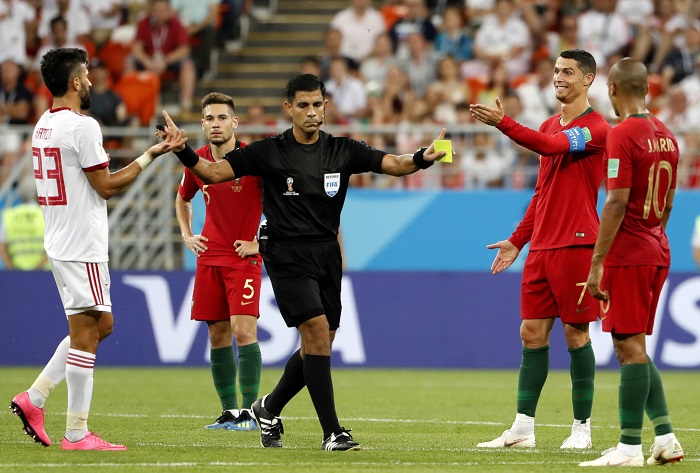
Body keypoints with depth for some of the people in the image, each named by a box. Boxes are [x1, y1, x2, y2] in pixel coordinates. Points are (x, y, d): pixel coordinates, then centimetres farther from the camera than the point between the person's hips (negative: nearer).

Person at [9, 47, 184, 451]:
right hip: (82, 246, -10)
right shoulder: (82, 126, -16)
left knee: (101, 325, 17)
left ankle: (34, 398, 12)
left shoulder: (44, 126, 13)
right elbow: (106, 186, -14)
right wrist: (151, 155, -9)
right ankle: (77, 433, -4)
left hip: (60, 243, 10)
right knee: (85, 333, -5)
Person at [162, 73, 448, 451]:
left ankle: (269, 408, 32)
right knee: (317, 330, -17)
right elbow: (213, 172, -6)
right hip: (287, 254, -5)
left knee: (320, 345, 8)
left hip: (327, 253, 5)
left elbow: (392, 164, -5)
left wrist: (423, 158, -26)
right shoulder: (268, 152, -5)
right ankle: (332, 432, -13)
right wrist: (184, 152, -25)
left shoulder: (342, 151, 4)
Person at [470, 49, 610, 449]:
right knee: (532, 333, 4)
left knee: (576, 333, -3)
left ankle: (582, 427, 6)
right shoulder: (549, 127, 18)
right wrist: (517, 240, 19)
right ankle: (523, 427, 5)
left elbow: (551, 146, -25)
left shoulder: (596, 128, -7)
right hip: (541, 247, 7)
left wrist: (503, 123, -33)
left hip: (576, 245, -7)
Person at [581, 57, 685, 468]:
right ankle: (665, 437, 10)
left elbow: (617, 203, -19)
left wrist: (597, 263, -17)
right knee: (635, 348, 14)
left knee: (630, 347, -5)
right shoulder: (666, 136, 11)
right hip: (658, 252, 8)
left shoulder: (623, 135, -15)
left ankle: (630, 447, -4)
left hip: (627, 254, -8)